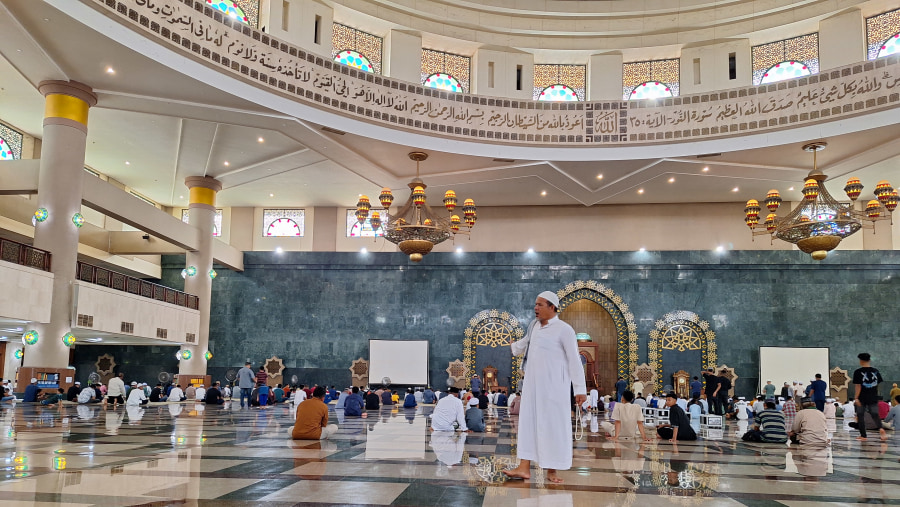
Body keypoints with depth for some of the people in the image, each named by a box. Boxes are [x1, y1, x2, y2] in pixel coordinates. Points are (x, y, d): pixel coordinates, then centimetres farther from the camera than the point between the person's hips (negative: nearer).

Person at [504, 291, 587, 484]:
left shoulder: (564, 329, -10)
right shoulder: (535, 325, 9)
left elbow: (574, 360, -11)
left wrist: (580, 389, -14)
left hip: (553, 386, -6)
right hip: (532, 384, 7)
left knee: (553, 425, -1)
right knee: (528, 422, 4)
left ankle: (552, 470, 8)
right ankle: (524, 467, 6)